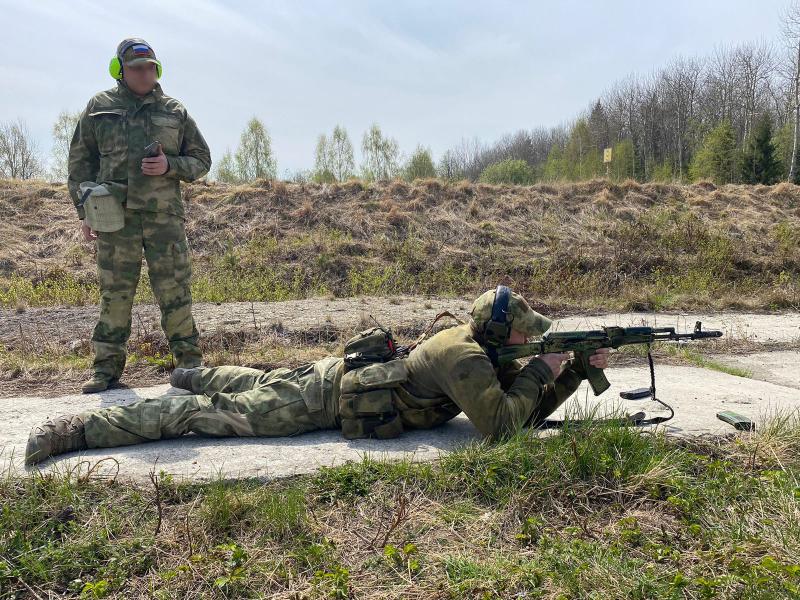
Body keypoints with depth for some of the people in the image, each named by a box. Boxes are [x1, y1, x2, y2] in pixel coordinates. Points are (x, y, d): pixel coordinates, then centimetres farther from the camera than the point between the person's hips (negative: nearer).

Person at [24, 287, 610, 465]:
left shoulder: (483, 349, 6)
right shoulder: (466, 358, -23)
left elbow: (532, 409, 10)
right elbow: (502, 424, -29)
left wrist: (579, 369, -1)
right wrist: (540, 370, -17)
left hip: (336, 373, 8)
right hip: (329, 397, -8)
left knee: (257, 384, 31)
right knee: (213, 414, -5)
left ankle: (194, 374, 54)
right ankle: (75, 427, 2)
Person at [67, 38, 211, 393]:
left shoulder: (175, 111, 12)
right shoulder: (99, 107, 11)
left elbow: (201, 160, 14)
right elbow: (80, 162, 12)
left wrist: (169, 166, -6)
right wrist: (84, 211, 4)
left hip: (164, 215, 0)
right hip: (115, 215, 0)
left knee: (174, 291, 0)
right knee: (114, 293, 3)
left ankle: (189, 362, 10)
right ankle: (107, 368, 12)